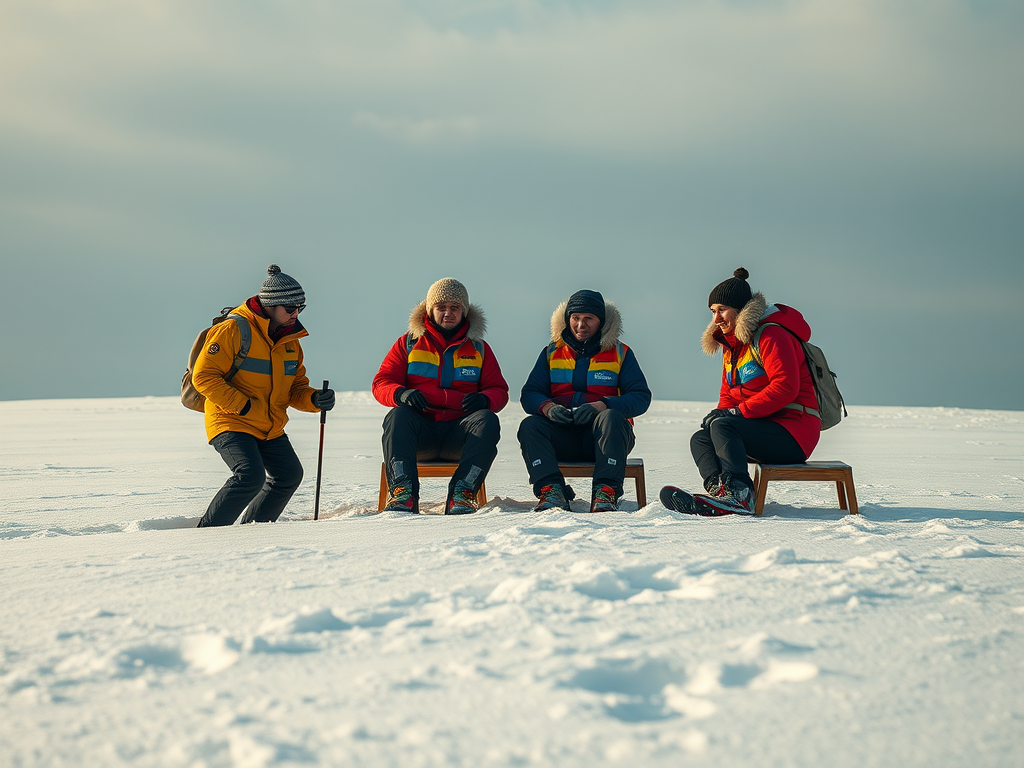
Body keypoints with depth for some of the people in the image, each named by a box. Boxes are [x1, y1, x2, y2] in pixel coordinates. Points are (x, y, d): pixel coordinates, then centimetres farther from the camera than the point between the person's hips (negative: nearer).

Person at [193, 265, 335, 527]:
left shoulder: (290, 341, 9)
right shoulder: (233, 331, -15)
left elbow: (295, 388, 13)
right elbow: (203, 377, -18)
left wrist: (315, 399, -10)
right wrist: (243, 406, -22)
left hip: (271, 428, 8)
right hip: (232, 423, -8)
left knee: (289, 475, 1)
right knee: (250, 476, -24)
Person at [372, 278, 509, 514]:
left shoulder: (478, 348, 17)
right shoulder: (408, 343, 14)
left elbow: (499, 390, 13)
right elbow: (382, 384, 7)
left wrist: (484, 399, -14)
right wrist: (402, 394, -18)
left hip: (458, 433, 1)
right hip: (419, 431, -1)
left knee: (487, 421, -30)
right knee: (397, 416, -32)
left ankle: (462, 493, -37)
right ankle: (403, 493, -40)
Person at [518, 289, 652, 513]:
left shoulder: (620, 353, 8)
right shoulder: (551, 352, 15)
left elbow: (641, 397, -4)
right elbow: (529, 394, 8)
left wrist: (601, 406, -22)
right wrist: (548, 407, -18)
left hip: (604, 435, -2)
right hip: (562, 438, 2)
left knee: (611, 417, -34)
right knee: (530, 425, -26)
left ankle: (606, 493, -41)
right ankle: (551, 491, -38)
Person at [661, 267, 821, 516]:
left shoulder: (771, 336, -11)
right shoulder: (732, 343, 20)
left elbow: (785, 387, -22)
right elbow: (729, 393, 21)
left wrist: (739, 411, -22)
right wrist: (720, 413, -3)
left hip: (794, 431, -10)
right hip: (766, 428, 10)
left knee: (722, 426, -28)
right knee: (700, 438, -7)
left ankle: (738, 493, -40)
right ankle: (718, 490, -34)